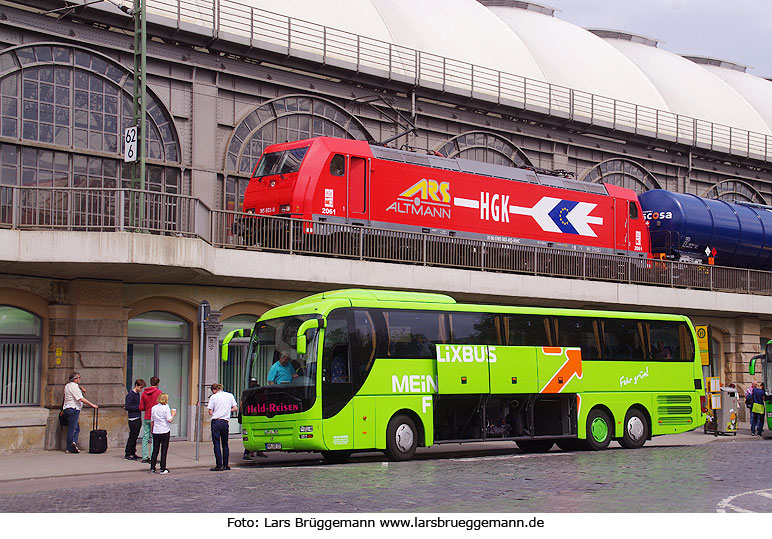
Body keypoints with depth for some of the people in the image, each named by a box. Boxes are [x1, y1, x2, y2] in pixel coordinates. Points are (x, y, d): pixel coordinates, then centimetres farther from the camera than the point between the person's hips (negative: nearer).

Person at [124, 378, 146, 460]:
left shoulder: (137, 394, 15)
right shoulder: (130, 394, -12)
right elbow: (127, 407, -17)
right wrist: (139, 407, -17)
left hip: (138, 419, 9)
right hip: (133, 419, -9)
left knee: (135, 436, 12)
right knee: (132, 437, -6)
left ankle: (132, 453, 18)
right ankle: (127, 455, -2)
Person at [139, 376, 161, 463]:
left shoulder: (144, 393, 4)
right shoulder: (158, 392, -9)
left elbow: (141, 408, 4)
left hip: (146, 418, 4)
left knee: (145, 437, 9)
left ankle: (145, 457, 10)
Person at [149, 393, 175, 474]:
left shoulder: (154, 408, 5)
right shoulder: (166, 407, -10)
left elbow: (152, 421, 10)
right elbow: (169, 420, -14)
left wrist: (152, 430, 22)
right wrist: (173, 414, 4)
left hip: (156, 431, 4)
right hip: (165, 431, -4)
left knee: (155, 450, 10)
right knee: (164, 450, 2)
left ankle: (152, 468, 9)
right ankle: (163, 469, 2)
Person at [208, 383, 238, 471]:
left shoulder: (213, 397, -3)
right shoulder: (230, 395, 8)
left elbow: (210, 412, -4)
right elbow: (235, 408, 9)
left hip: (216, 422, -4)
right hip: (225, 422, 4)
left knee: (216, 444, -1)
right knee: (225, 444, 14)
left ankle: (219, 465, -5)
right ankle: (225, 465, 14)